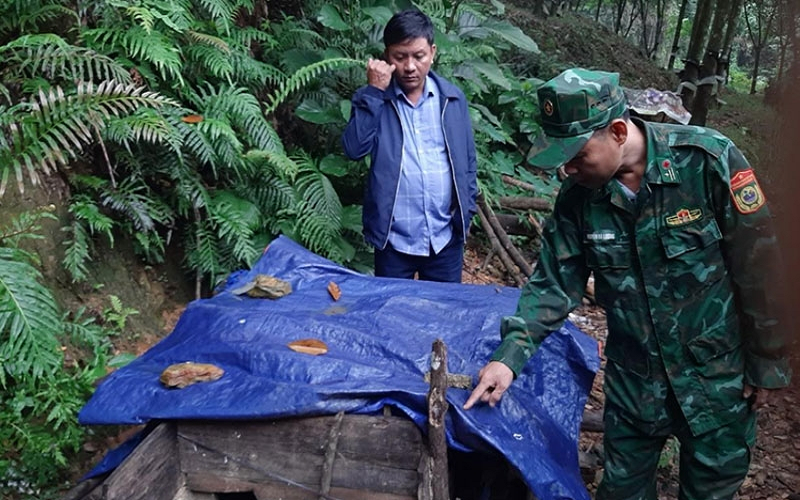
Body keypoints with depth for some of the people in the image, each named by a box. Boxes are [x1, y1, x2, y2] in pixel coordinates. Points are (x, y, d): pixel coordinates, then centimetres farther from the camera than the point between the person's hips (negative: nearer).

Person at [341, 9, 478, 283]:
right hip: (394, 238, -1)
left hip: (445, 236, 2)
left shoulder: (452, 98, 2)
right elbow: (354, 149, -19)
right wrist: (373, 92, -19)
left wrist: (466, 210, 4)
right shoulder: (373, 99, -3)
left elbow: (467, 160, 8)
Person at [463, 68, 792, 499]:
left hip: (717, 376, -3)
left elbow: (758, 267, -14)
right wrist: (510, 356, -14)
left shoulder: (709, 160, -20)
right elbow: (553, 284, -3)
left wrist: (767, 364, -7)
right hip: (634, 378, 3)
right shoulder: (577, 197, -9)